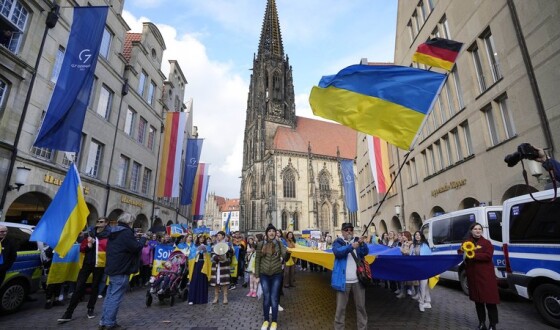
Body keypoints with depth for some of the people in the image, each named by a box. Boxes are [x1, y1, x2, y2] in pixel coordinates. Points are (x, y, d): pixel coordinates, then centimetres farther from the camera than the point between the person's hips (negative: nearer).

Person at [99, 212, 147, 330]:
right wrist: (143, 238, -4)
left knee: (110, 295, 17)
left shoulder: (114, 232, 11)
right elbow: (137, 247, -19)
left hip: (112, 268, 9)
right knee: (115, 297, -1)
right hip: (121, 270, -9)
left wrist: (135, 238, 14)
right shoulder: (126, 232, -18)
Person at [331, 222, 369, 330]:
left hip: (358, 280, 3)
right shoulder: (338, 242, -2)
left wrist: (362, 244, -29)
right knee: (340, 307, 6)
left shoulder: (357, 241, 6)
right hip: (343, 280, -3)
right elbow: (338, 252, -21)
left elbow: (365, 252, -8)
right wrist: (351, 246, -35)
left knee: (361, 306, 14)